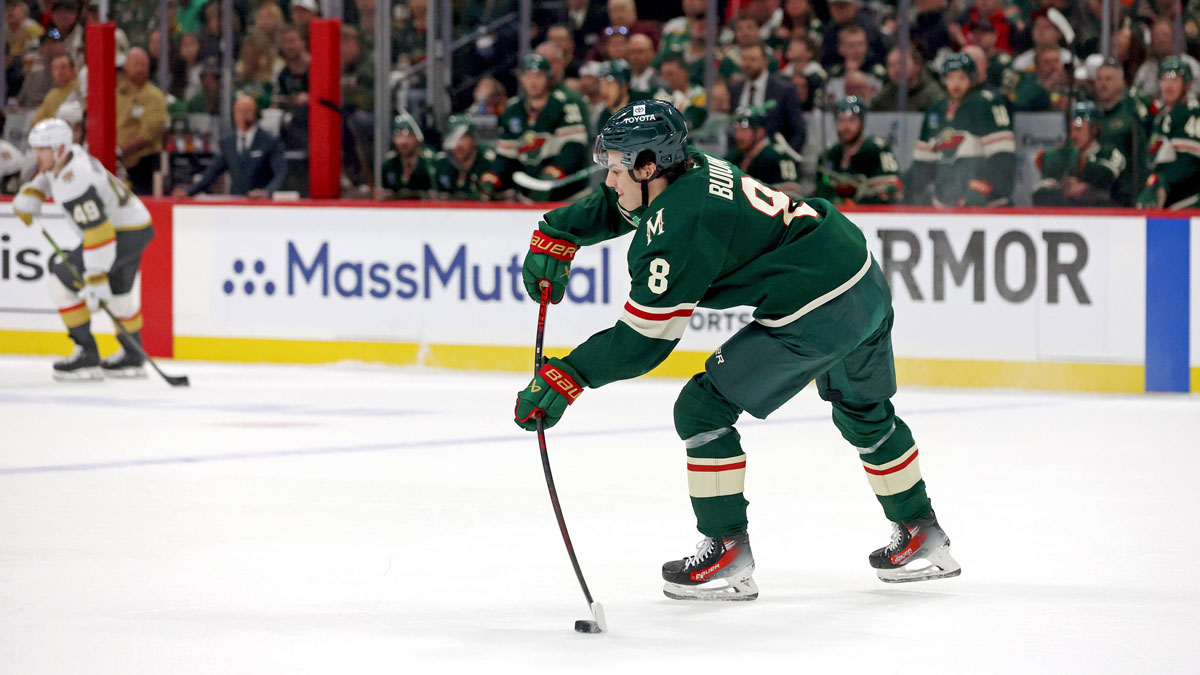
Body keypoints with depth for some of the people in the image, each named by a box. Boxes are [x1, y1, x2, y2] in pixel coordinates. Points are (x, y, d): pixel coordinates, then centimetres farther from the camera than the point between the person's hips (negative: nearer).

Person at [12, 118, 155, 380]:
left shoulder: (75, 184, -30)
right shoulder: (70, 153, -1)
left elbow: (99, 233, -34)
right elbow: (48, 175, 26)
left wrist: (96, 280, -33)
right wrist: (31, 193, 9)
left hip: (125, 235, -10)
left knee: (63, 280, -6)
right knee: (118, 290, 27)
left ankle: (86, 355, -3)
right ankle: (132, 357, 41)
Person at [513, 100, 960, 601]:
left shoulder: (679, 226, -18)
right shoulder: (695, 171, 8)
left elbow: (645, 339, -15)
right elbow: (613, 206, 29)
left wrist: (566, 377, -12)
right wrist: (555, 236, 22)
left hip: (814, 315, -10)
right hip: (868, 282, 10)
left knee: (703, 408, -1)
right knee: (864, 412, 31)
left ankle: (726, 553, 2)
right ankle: (921, 536, 45)